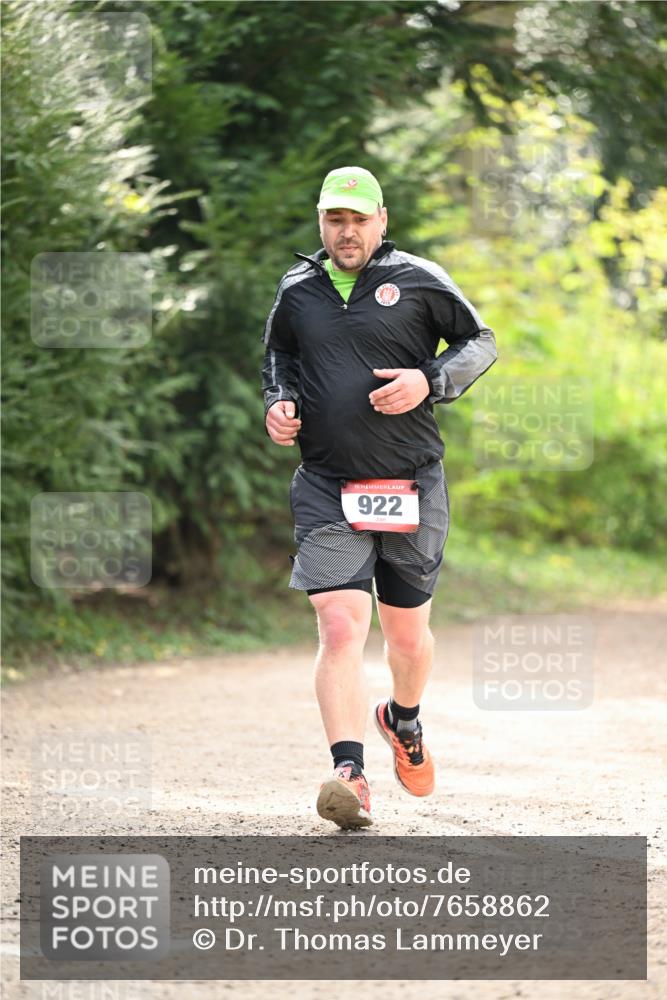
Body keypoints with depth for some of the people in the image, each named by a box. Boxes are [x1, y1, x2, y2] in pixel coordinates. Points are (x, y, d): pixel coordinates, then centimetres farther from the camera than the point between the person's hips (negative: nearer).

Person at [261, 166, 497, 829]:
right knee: (340, 628, -17)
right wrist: (278, 401, 5)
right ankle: (349, 774, -24)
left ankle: (404, 721, 45)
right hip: (326, 490, 0)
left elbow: (480, 342, 9)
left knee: (406, 633, 13)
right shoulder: (297, 291, 7)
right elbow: (277, 354, 26)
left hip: (412, 487, 0)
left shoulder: (418, 281, 0)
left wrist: (429, 381, -9)